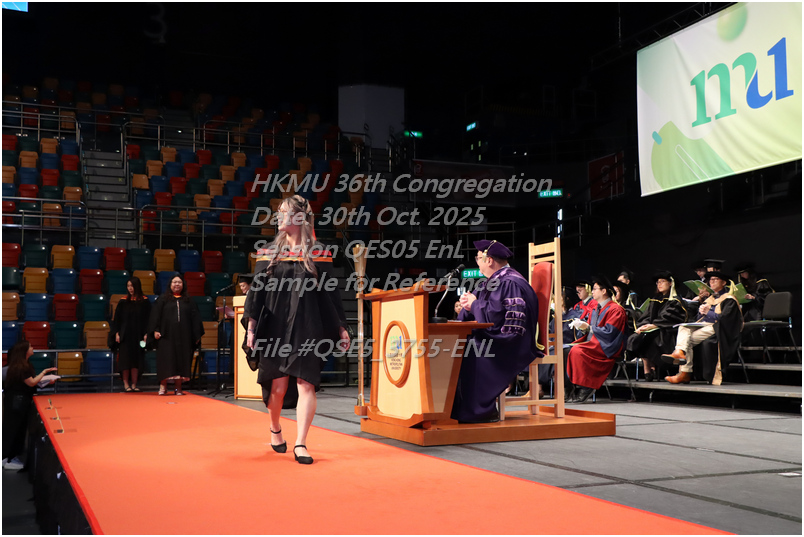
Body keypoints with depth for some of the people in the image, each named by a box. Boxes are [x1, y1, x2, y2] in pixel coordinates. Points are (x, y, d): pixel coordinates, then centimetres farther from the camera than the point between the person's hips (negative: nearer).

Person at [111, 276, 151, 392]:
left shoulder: (145, 301, 2)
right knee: (125, 359, -1)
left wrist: (146, 333, -6)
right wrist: (117, 333, -3)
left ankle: (134, 384, 8)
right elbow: (117, 318, 6)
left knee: (136, 360, 2)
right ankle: (126, 383, 6)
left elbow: (148, 318, 2)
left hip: (138, 335, 0)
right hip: (125, 334, 0)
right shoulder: (123, 301, 4)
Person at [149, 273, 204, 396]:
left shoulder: (189, 301, 13)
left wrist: (197, 335, 5)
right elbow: (155, 314, 4)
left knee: (181, 360, 0)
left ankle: (178, 387, 5)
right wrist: (155, 330, -9)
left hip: (184, 336, 2)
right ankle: (163, 386, 1)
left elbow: (195, 318, 12)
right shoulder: (163, 299, 10)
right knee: (166, 360, -5)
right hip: (167, 335, -2)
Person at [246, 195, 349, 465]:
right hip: (275, 327, 1)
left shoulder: (318, 254, 3)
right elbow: (257, 290, 6)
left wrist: (341, 328, 3)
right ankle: (275, 429, 29)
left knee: (306, 384, -9)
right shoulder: (271, 252, 7)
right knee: (278, 386, 2)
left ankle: (300, 444, -5)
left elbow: (330, 292, 5)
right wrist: (251, 326, -2)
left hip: (308, 327, -1)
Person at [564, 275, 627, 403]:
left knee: (577, 351, -29)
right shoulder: (597, 309, 19)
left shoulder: (615, 309, -7)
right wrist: (583, 326, -1)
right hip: (594, 344, 8)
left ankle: (585, 389, -20)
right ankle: (570, 390, -19)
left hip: (606, 347, -8)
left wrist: (588, 327, -15)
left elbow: (609, 331, -17)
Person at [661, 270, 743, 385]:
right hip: (703, 325, 7)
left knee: (688, 340, -26)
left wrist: (708, 312, -4)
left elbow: (724, 317, -11)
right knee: (683, 328, -22)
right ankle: (680, 352, -39)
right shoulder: (710, 299, 27)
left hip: (716, 328, -7)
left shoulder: (729, 299, 4)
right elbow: (699, 317, 20)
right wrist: (701, 310, -2)